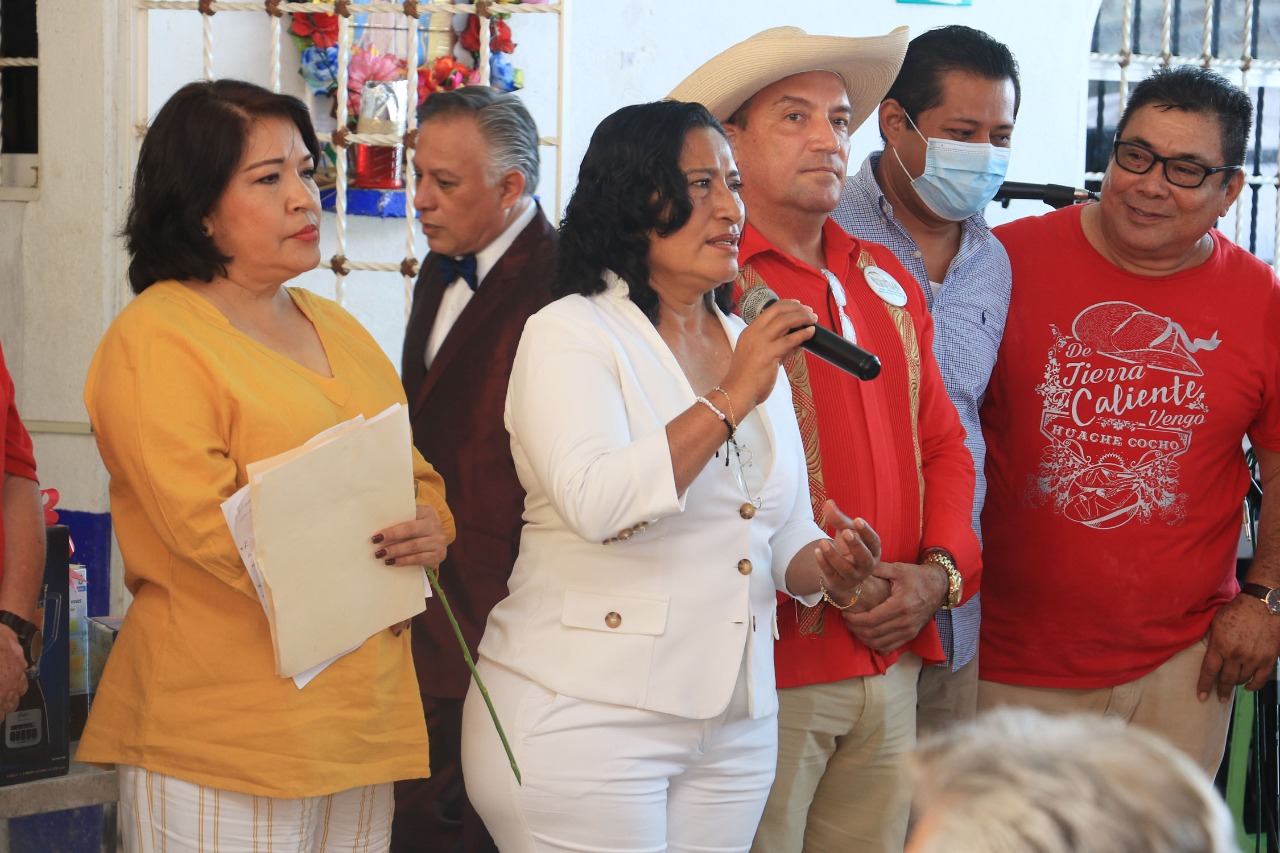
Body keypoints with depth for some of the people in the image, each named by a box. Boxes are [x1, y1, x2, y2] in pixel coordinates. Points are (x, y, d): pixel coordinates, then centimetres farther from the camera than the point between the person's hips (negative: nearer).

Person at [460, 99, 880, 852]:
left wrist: (827, 568, -5)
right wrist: (732, 399, -21)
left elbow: (784, 535, 17)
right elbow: (595, 503, -24)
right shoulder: (569, 334, -7)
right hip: (585, 721, -6)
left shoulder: (752, 348, 14)